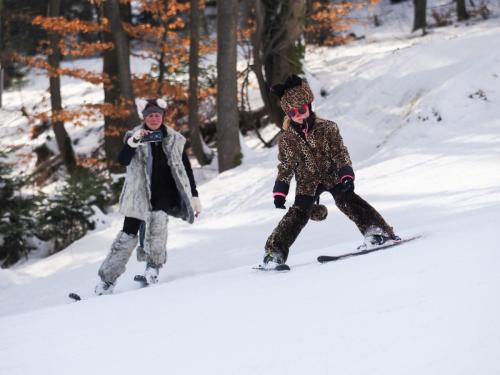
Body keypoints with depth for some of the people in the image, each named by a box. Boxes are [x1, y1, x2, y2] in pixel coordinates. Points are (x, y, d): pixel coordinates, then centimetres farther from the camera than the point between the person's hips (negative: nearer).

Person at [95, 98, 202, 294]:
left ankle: (153, 266, -14)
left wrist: (194, 196, 6)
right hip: (139, 194, 0)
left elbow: (186, 170, 10)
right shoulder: (134, 137, 1)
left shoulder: (174, 140, 4)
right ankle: (107, 280, 3)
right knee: (128, 236, -5)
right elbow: (123, 161, -15)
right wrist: (132, 142, -33)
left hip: (164, 193, 0)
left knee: (158, 219, -29)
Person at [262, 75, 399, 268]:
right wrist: (280, 192, 0)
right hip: (307, 183, 1)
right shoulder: (287, 139, -3)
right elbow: (285, 167, 6)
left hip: (332, 177, -1)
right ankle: (275, 251, -4)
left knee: (347, 201, -22)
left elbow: (340, 153, -7)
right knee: (298, 214, -8)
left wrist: (346, 176, -21)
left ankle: (377, 231, -23)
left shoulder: (327, 128, -8)